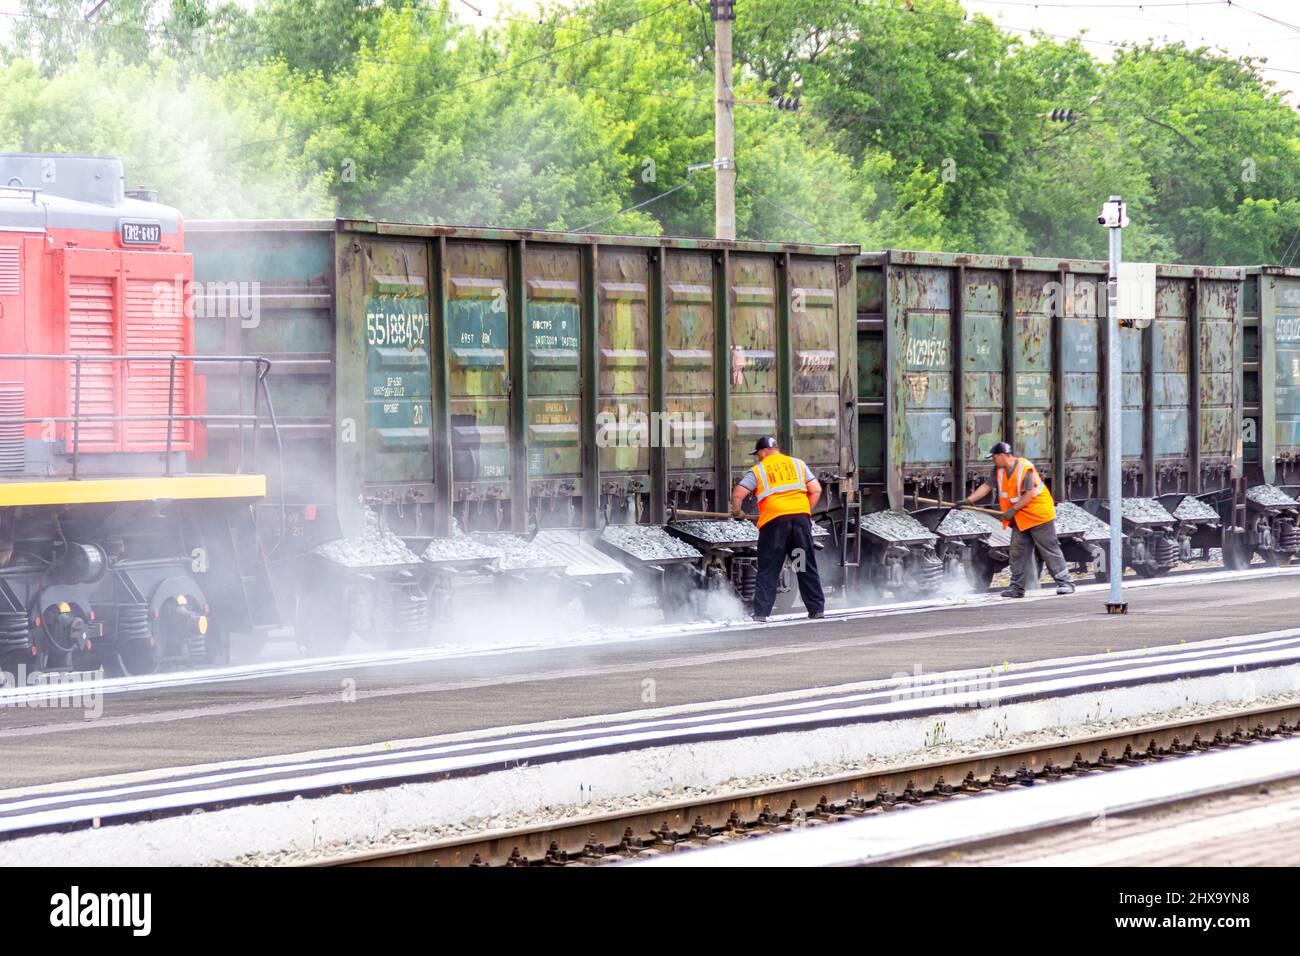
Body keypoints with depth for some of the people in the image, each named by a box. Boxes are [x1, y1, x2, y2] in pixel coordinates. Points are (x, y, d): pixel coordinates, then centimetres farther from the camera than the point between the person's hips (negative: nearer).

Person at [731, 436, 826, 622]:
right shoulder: (798, 464, 17)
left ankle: (761, 612, -3)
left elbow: (738, 494, 0)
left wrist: (737, 511, 19)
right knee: (807, 567, 11)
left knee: (768, 570, 3)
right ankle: (817, 608, 12)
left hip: (774, 519, -2)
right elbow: (816, 490, 10)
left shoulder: (757, 470, 9)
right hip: (801, 516, 2)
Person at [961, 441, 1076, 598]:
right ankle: (1017, 588, 9)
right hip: (1020, 520, 8)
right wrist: (968, 500, -1)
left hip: (1039, 515, -8)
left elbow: (1030, 494, -23)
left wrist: (1013, 510, -22)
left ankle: (1065, 583, -2)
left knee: (1050, 550, -5)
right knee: (1018, 553, 5)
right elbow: (987, 486, 8)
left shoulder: (1025, 468, -20)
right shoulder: (999, 470, 5)